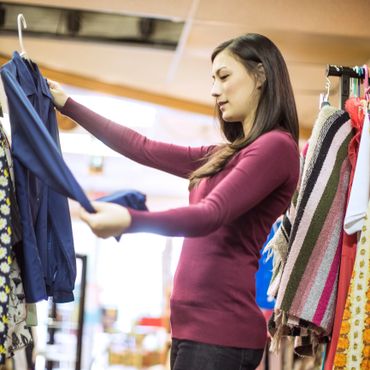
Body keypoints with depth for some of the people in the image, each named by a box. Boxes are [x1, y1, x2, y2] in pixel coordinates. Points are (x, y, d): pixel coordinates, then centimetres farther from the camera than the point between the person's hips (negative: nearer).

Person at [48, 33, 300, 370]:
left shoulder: (276, 146, -8)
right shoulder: (232, 155, 18)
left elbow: (211, 215, -21)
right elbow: (146, 149, 22)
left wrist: (129, 220, -37)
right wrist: (67, 105, 26)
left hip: (218, 331, -9)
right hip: (195, 324, 9)